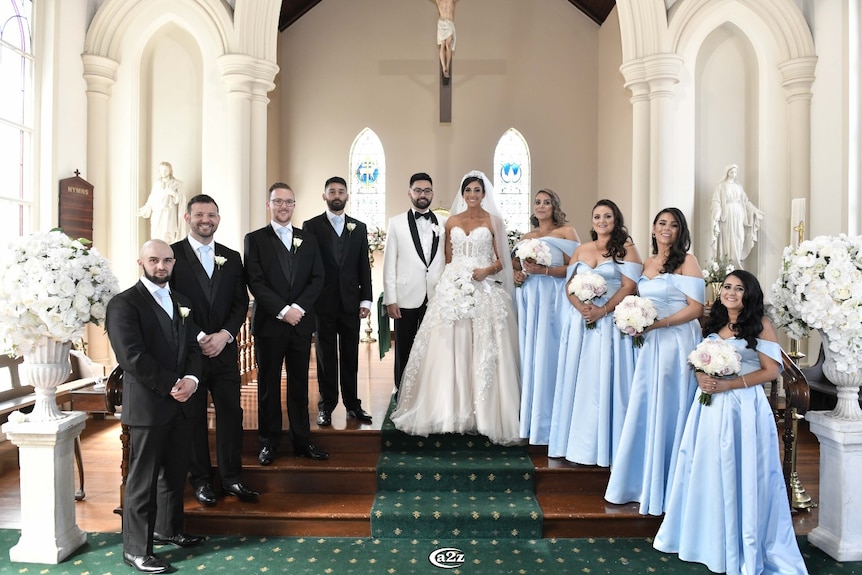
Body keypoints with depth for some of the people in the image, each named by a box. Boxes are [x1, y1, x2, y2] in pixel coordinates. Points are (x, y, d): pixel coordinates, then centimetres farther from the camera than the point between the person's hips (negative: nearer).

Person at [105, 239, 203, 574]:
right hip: (147, 405, -7)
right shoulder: (124, 304, -8)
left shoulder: (181, 303, 14)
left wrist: (191, 379, -9)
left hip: (181, 404, 7)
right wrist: (171, 387, -16)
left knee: (175, 472, 17)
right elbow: (132, 356, -17)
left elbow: (193, 348, 11)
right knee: (143, 479, 2)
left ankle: (168, 529, 35)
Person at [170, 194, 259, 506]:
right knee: (193, 417, 7)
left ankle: (232, 478, 17)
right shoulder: (171, 255, -1)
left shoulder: (231, 257, 10)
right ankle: (200, 480, 20)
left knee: (231, 413, 5)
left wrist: (224, 334, -8)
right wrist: (198, 338, -13)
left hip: (224, 349, 3)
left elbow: (241, 303, 7)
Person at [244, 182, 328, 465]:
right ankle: (269, 442, 18)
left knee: (300, 384, 9)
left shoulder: (308, 240, 11)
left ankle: (302, 441, 18)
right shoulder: (255, 239, 2)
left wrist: (299, 307, -10)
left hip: (301, 322, 3)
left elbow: (317, 278, 4)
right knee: (268, 385, 6)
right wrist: (283, 311, -14)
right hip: (269, 323, -2)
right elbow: (255, 282, -7)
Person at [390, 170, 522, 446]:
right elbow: (447, 259, 15)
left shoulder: (493, 221, 6)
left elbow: (502, 259, 5)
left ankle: (484, 411, 6)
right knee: (450, 348, -1)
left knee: (483, 350, -4)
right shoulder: (452, 221, 13)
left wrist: (487, 270, -14)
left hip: (484, 290, -2)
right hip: (454, 288, 2)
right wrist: (447, 283, 4)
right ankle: (451, 409, 8)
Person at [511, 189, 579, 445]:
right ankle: (528, 417, 12)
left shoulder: (566, 232, 2)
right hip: (528, 300, 5)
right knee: (528, 354, 4)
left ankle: (547, 421, 3)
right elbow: (516, 264, 25)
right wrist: (517, 274, 3)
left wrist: (545, 270, -17)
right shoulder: (526, 237, 19)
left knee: (548, 355, -6)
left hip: (553, 300, -5)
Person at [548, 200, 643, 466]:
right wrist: (581, 307, -10)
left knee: (604, 381, -3)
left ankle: (603, 446, 7)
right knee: (577, 380, 5)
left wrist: (602, 310, -18)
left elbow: (629, 286, -7)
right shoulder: (581, 250, 15)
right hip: (579, 322, 4)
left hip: (611, 322, -4)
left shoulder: (626, 249, 2)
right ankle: (577, 442, 14)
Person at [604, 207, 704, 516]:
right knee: (642, 409, 7)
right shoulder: (647, 263, 14)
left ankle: (664, 489, 16)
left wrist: (656, 324, -17)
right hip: (649, 343, 6)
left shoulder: (687, 261, -4)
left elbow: (696, 308, -10)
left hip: (676, 342, -6)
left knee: (668, 411, 1)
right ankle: (642, 482, 21)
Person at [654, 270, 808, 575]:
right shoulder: (714, 323, 12)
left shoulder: (761, 324, -4)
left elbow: (771, 371, -9)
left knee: (741, 475, 1)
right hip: (710, 406, 6)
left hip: (744, 406, -5)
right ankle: (710, 539, 28)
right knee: (708, 473, 12)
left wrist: (728, 384, -18)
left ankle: (746, 548, 17)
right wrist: (701, 378, -4)